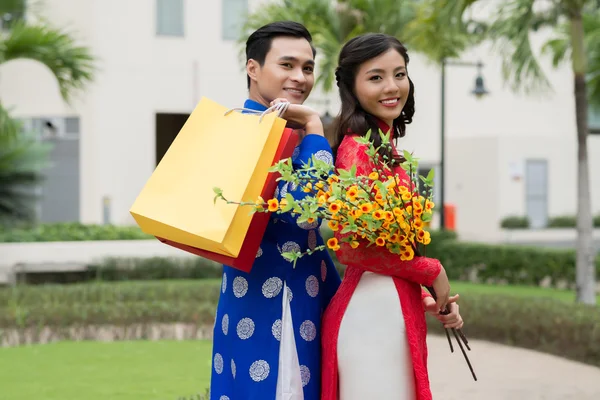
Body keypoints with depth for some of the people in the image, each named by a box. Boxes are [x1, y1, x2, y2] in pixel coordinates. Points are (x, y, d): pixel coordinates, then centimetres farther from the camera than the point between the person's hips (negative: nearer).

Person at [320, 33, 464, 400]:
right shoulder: (359, 149, -12)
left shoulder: (384, 148, 14)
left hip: (394, 313, 9)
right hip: (374, 314, -9)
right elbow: (351, 246, -19)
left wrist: (424, 300, 6)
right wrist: (432, 273, -8)